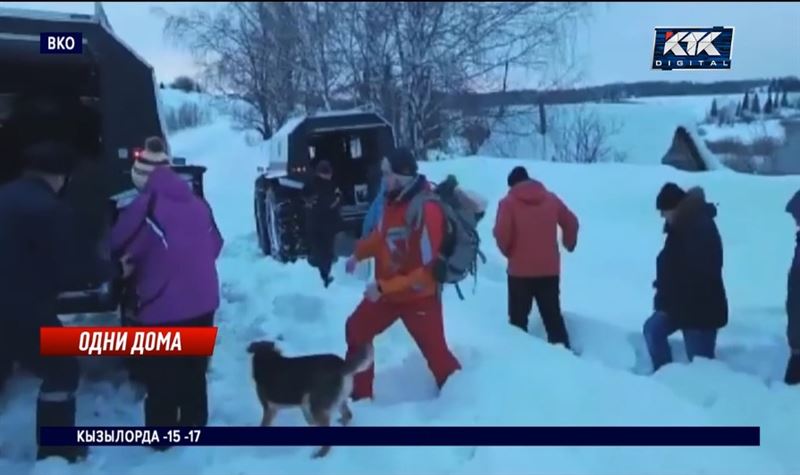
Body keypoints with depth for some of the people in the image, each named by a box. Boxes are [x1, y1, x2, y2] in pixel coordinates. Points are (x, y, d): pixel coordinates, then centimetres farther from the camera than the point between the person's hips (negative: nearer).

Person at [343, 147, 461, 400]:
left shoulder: (427, 210, -27)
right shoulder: (392, 201, -2)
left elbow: (429, 269, -27)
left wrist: (384, 287, -27)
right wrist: (358, 254, 4)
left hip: (419, 296, -8)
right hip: (387, 291, 9)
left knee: (437, 355, -5)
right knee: (356, 330, 19)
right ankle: (359, 393, 36)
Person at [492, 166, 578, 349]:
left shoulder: (508, 202, -7)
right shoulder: (551, 198, 6)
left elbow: (501, 233, -17)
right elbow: (571, 222, 11)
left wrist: (508, 252, 3)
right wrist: (569, 243, 30)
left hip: (520, 270, -3)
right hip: (550, 269, 4)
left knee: (518, 318, 9)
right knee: (553, 317, 13)